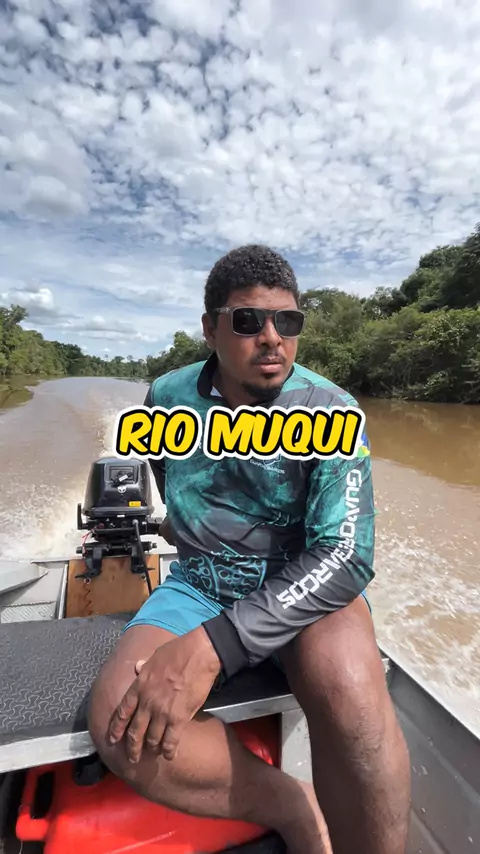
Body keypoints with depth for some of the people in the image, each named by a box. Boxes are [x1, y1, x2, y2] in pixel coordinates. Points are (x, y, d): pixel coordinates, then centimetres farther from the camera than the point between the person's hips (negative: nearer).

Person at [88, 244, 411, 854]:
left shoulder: (332, 411, -12)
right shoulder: (168, 399, -3)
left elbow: (346, 557, -21)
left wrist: (212, 645, -31)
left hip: (305, 585, -2)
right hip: (201, 581, 3)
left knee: (350, 690, -34)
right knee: (119, 722, -23)